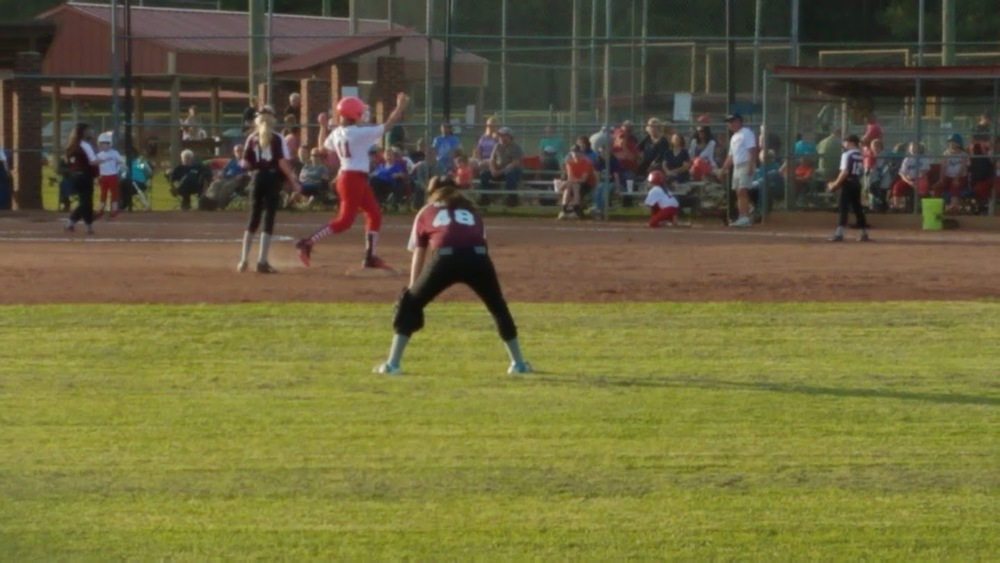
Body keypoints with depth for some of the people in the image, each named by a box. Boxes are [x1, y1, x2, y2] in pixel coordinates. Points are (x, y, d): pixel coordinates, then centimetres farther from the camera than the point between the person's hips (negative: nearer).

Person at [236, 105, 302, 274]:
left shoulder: (252, 138, 5)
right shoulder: (277, 138, -5)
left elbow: (246, 164, 2)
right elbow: (283, 163, -13)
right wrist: (294, 182, -8)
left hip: (258, 178, 4)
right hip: (273, 178, -4)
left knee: (253, 219, 13)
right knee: (269, 220, -1)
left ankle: (243, 260, 10)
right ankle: (262, 261, -5)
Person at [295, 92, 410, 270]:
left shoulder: (337, 133, 6)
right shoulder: (359, 133, -17)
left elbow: (323, 147, 23)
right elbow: (387, 125, -13)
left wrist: (323, 126, 29)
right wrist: (401, 106, -3)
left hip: (359, 179, 9)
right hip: (353, 178, -9)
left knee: (375, 214, 13)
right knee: (345, 219, -7)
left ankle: (371, 256, 15)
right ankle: (308, 243, -7)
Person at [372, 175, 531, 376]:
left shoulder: (427, 212, 30)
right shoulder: (470, 210, 34)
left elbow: (418, 258, 28)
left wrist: (413, 289, 33)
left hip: (445, 257, -2)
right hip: (477, 257, 2)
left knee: (410, 303, 18)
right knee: (498, 306, 26)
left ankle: (392, 363, 11)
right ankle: (518, 363, 29)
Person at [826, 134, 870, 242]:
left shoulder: (847, 155, -10)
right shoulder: (860, 156, 13)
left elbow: (845, 172, -18)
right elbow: (861, 172, 14)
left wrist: (835, 184, -12)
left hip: (848, 183, -7)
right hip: (857, 183, 7)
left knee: (843, 208, -10)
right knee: (858, 209, 14)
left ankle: (839, 234, -18)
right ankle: (864, 234, 17)